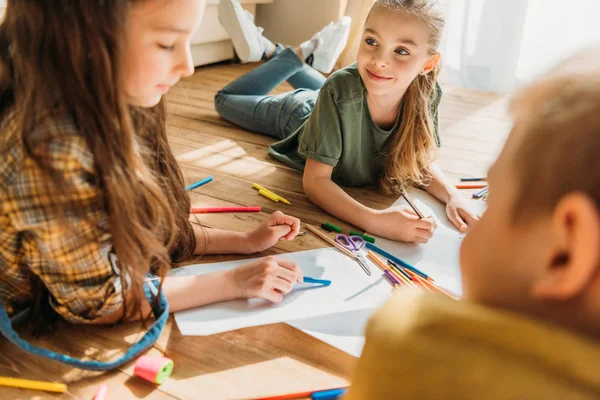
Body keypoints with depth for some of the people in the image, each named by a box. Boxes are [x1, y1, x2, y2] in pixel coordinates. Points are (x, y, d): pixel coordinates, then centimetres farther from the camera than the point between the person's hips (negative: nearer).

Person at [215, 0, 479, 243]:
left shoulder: (426, 95, -35)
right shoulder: (339, 92, -46)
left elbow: (421, 162, -19)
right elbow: (315, 180, -42)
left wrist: (453, 196, -39)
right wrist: (374, 220, -57)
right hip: (299, 115, -3)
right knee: (226, 100, 22)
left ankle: (271, 51, 44)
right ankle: (297, 56, 26)